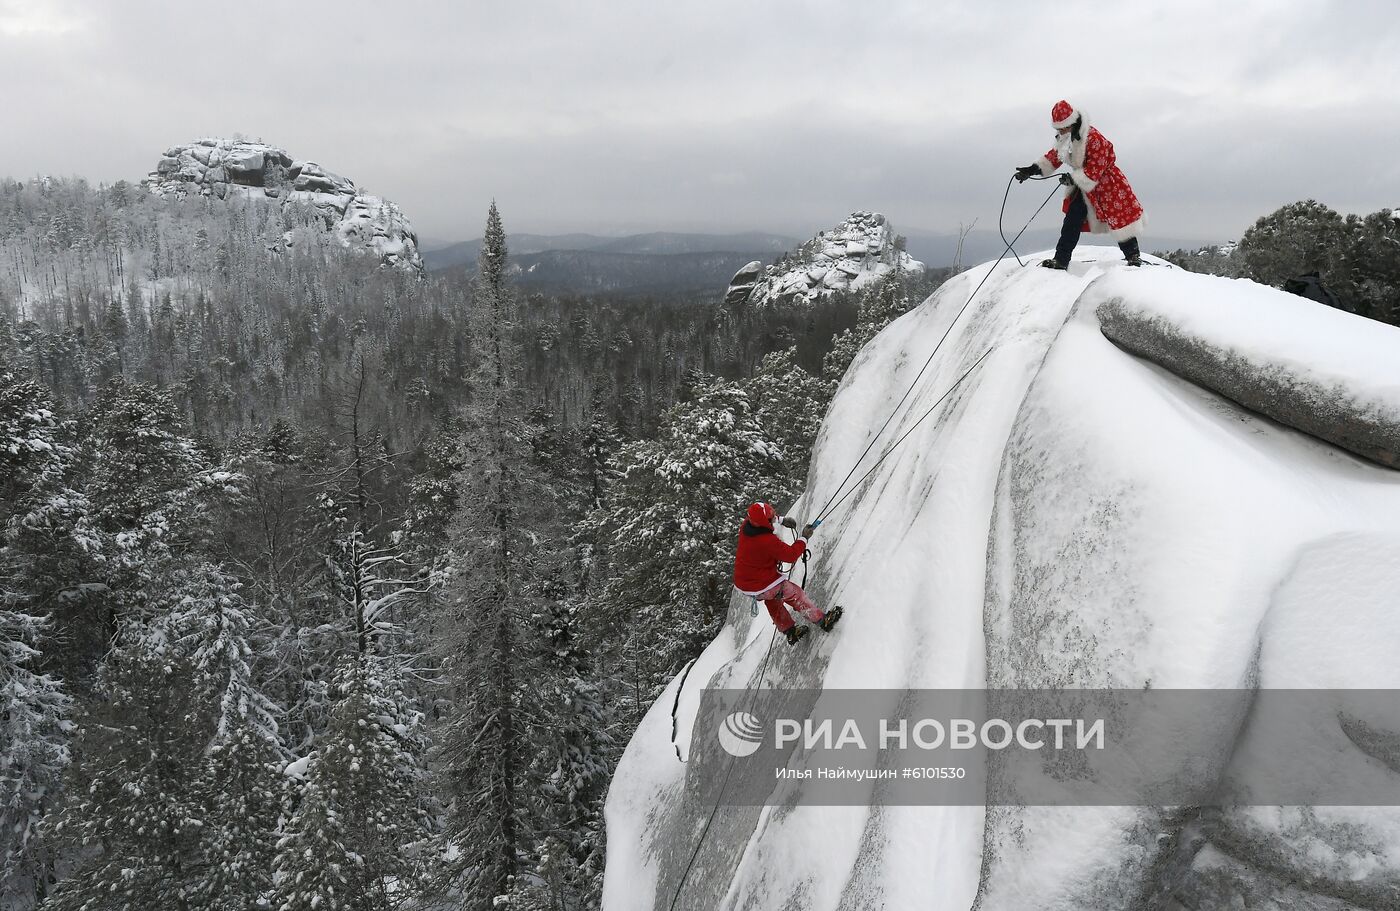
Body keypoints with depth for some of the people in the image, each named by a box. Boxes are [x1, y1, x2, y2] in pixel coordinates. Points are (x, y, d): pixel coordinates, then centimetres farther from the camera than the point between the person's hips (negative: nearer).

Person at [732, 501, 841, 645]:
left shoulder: (746, 526, -11)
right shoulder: (768, 541, -34)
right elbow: (791, 555, -21)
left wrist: (782, 521, 11)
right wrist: (804, 538, -8)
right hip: (762, 586, -8)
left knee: (773, 601, 30)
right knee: (795, 594, 8)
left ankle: (789, 631, 44)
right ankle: (822, 621, 16)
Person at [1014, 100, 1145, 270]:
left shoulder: (1093, 138, -28)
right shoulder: (1065, 138, -3)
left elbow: (1095, 170, -27)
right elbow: (1054, 155, 10)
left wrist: (1073, 178, -30)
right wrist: (1034, 169, 0)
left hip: (1105, 184, -7)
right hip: (1082, 185, 7)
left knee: (1119, 219, -1)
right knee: (1072, 220, 0)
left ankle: (1134, 256, 13)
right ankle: (1061, 260, 1)